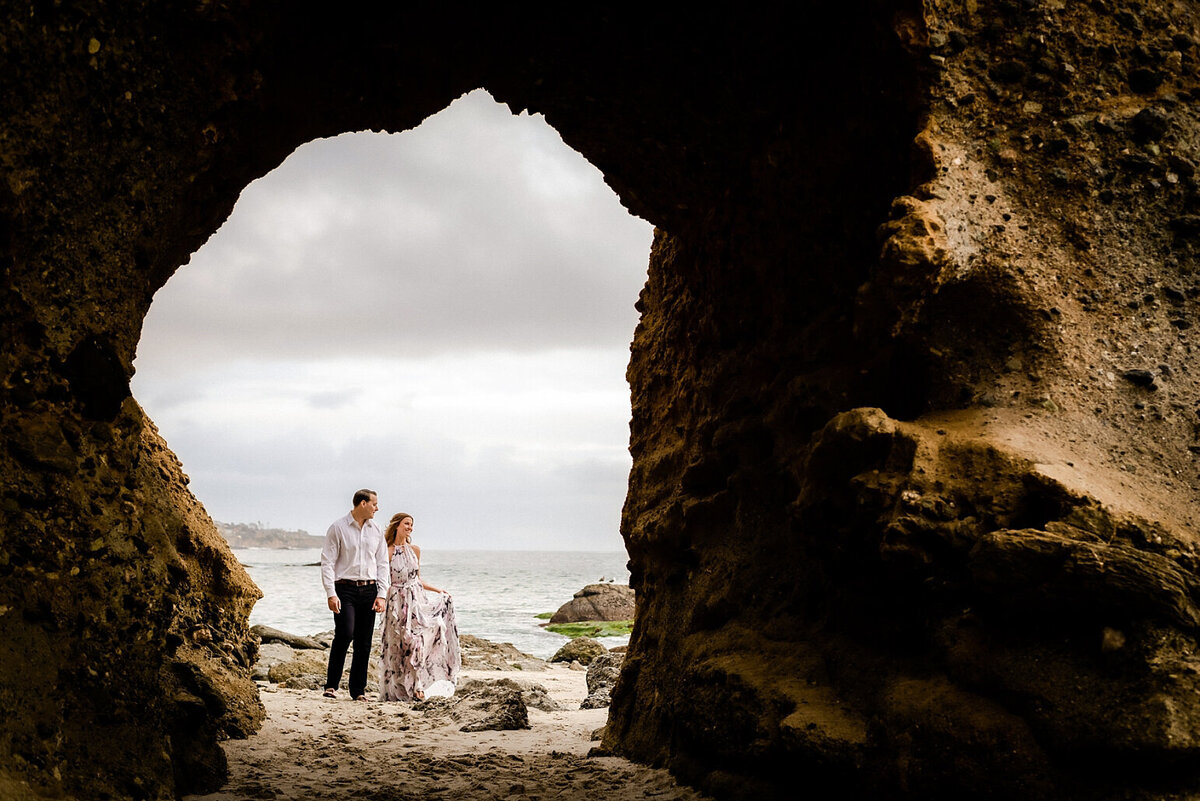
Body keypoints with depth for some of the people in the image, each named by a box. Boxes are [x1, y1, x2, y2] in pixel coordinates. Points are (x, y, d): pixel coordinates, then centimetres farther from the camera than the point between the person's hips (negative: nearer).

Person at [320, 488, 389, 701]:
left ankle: (358, 690, 11)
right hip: (345, 589, -4)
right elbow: (327, 562, -4)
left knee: (364, 642, 4)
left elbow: (382, 563, 14)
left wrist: (381, 594, 3)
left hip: (369, 589, 5)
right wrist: (331, 594, -13)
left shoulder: (376, 530, 13)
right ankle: (331, 685, -7)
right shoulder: (338, 528, -2)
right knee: (345, 634, -18)